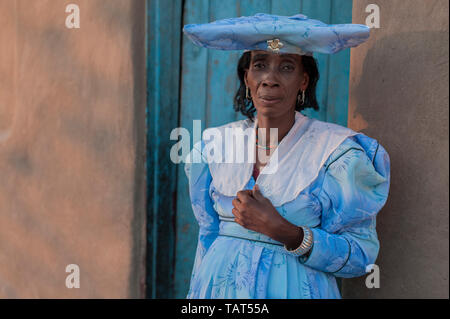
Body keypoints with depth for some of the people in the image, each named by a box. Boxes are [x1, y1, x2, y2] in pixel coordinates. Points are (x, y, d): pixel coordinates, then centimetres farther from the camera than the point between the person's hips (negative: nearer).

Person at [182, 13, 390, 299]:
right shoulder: (216, 144, 0)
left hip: (293, 287, -3)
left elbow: (362, 254, -14)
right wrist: (198, 290, 13)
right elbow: (209, 233, 9)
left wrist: (281, 231, -23)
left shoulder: (338, 151, -12)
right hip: (219, 284, 4)